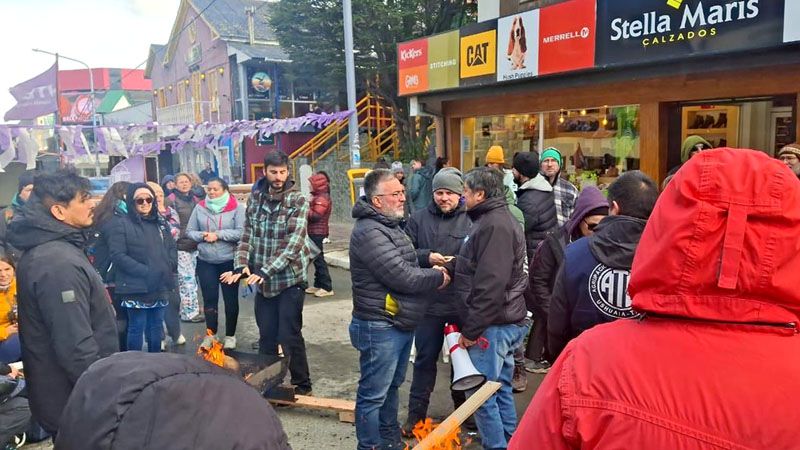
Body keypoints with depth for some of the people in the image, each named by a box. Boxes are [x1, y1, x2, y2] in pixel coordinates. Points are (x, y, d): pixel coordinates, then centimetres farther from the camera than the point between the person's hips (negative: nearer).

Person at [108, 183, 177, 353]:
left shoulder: (160, 222, 13)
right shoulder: (121, 223, -5)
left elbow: (172, 247, 16)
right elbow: (118, 255, -13)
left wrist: (169, 266, -5)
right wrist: (145, 271, -19)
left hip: (160, 285, 5)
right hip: (136, 287, -5)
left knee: (156, 326, 15)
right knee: (137, 328, 1)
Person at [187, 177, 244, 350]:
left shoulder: (236, 207, -7)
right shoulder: (200, 207, 4)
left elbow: (241, 232, -15)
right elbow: (189, 231, 7)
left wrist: (218, 234, -17)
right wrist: (202, 235, -13)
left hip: (229, 261, -2)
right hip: (205, 261, 3)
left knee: (231, 299, 8)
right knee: (209, 299, 9)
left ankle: (230, 335, 22)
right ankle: (210, 334, 25)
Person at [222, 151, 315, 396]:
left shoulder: (298, 200, -8)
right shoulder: (256, 198, 6)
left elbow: (294, 242, -17)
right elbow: (247, 235, 5)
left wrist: (266, 271, -24)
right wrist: (241, 265, -12)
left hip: (290, 278, -4)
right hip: (262, 280, 4)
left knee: (290, 336, 0)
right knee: (266, 336, 13)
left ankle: (302, 385, 17)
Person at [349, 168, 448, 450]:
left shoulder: (390, 226, 13)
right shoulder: (369, 232, -21)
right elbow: (402, 277, -24)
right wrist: (438, 278, -8)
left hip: (402, 324, 11)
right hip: (380, 328, -10)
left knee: (392, 386, 24)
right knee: (373, 395, 3)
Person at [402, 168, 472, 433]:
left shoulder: (472, 221, -3)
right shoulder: (419, 219, 4)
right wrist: (426, 257, -15)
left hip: (463, 304, -1)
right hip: (428, 303, 1)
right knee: (425, 359, 12)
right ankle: (416, 413, 25)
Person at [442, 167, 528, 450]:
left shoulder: (495, 225, -19)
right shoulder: (494, 219, 14)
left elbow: (490, 285, -24)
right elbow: (475, 268, 22)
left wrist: (471, 330, -19)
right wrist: (450, 267, 7)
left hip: (494, 326, -10)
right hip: (505, 323, 10)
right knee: (500, 388, 19)